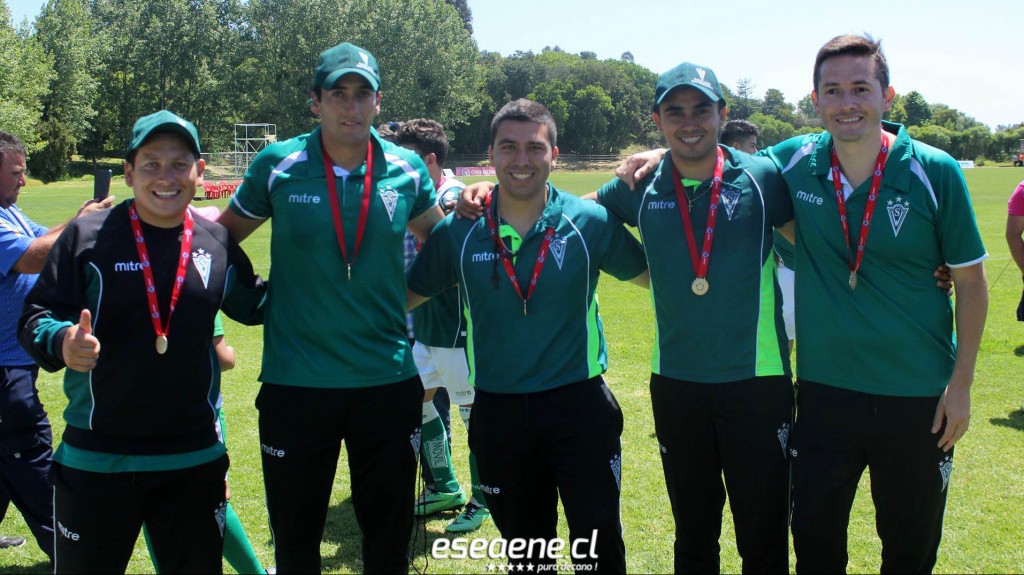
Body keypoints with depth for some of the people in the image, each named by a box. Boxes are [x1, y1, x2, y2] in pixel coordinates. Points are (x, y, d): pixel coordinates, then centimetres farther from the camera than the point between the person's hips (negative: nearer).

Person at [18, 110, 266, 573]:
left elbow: (254, 306, 19)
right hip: (96, 461, -2)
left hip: (195, 460, 3)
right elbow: (35, 317, -8)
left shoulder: (218, 243, 3)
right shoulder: (87, 236, -7)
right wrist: (61, 340, -29)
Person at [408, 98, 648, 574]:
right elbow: (406, 297, 8)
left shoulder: (591, 222, -6)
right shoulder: (457, 232, -3)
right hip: (498, 414, 2)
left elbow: (653, 275, 7)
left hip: (579, 406, -1)